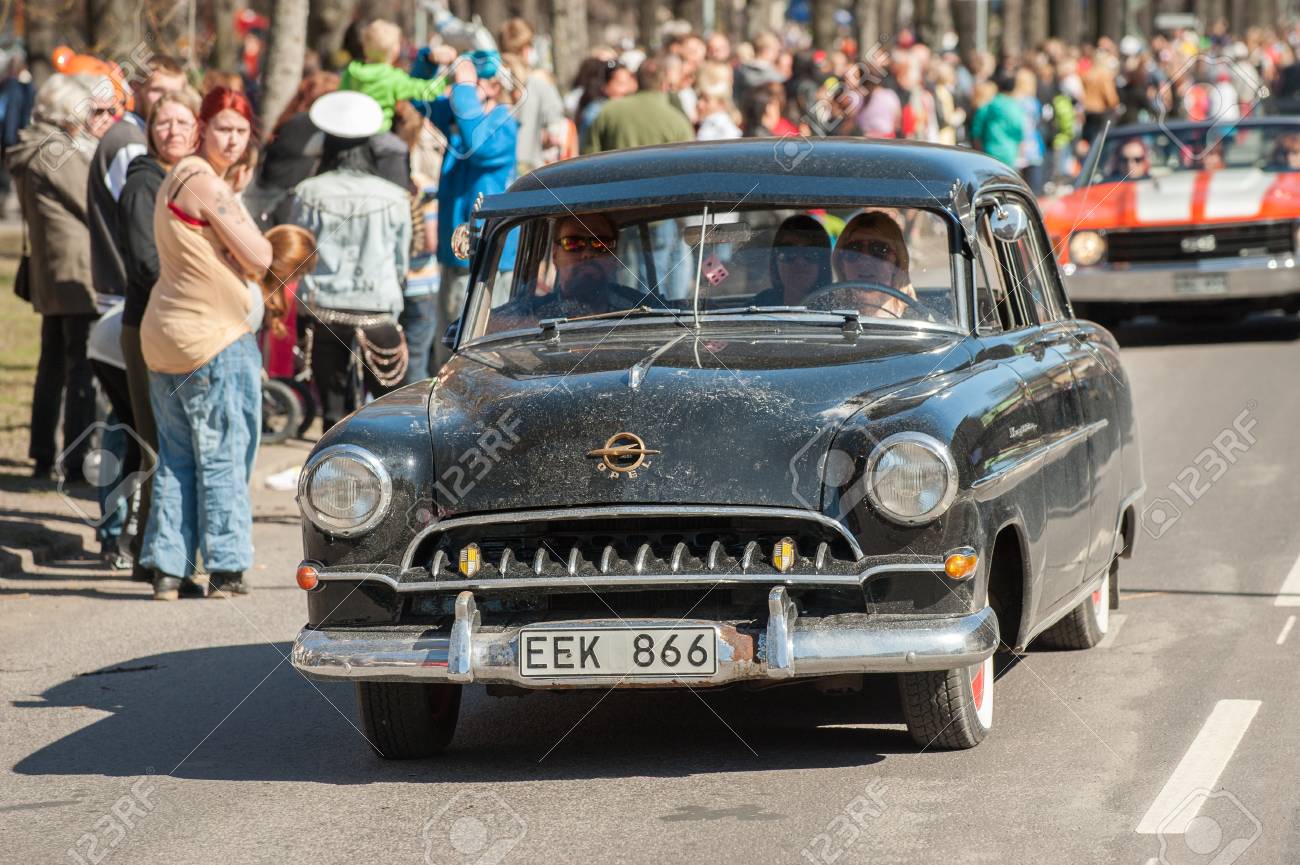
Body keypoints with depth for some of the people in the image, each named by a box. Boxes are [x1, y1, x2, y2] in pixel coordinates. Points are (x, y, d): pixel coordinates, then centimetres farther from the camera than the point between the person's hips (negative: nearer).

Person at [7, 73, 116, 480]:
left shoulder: (36, 152, 14)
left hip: (48, 275, 10)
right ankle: (76, 463, -6)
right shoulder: (60, 155, -17)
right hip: (79, 275, -10)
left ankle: (42, 458, 22)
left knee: (53, 365, 16)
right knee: (84, 368, -6)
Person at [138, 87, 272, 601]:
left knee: (176, 458, 10)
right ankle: (225, 569, 2)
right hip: (213, 338, -9)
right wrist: (239, 210, 1)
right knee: (223, 457, -1)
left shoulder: (176, 178, 15)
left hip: (165, 337, 9)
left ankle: (168, 568, 10)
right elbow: (258, 259, -14)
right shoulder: (207, 184, -16)